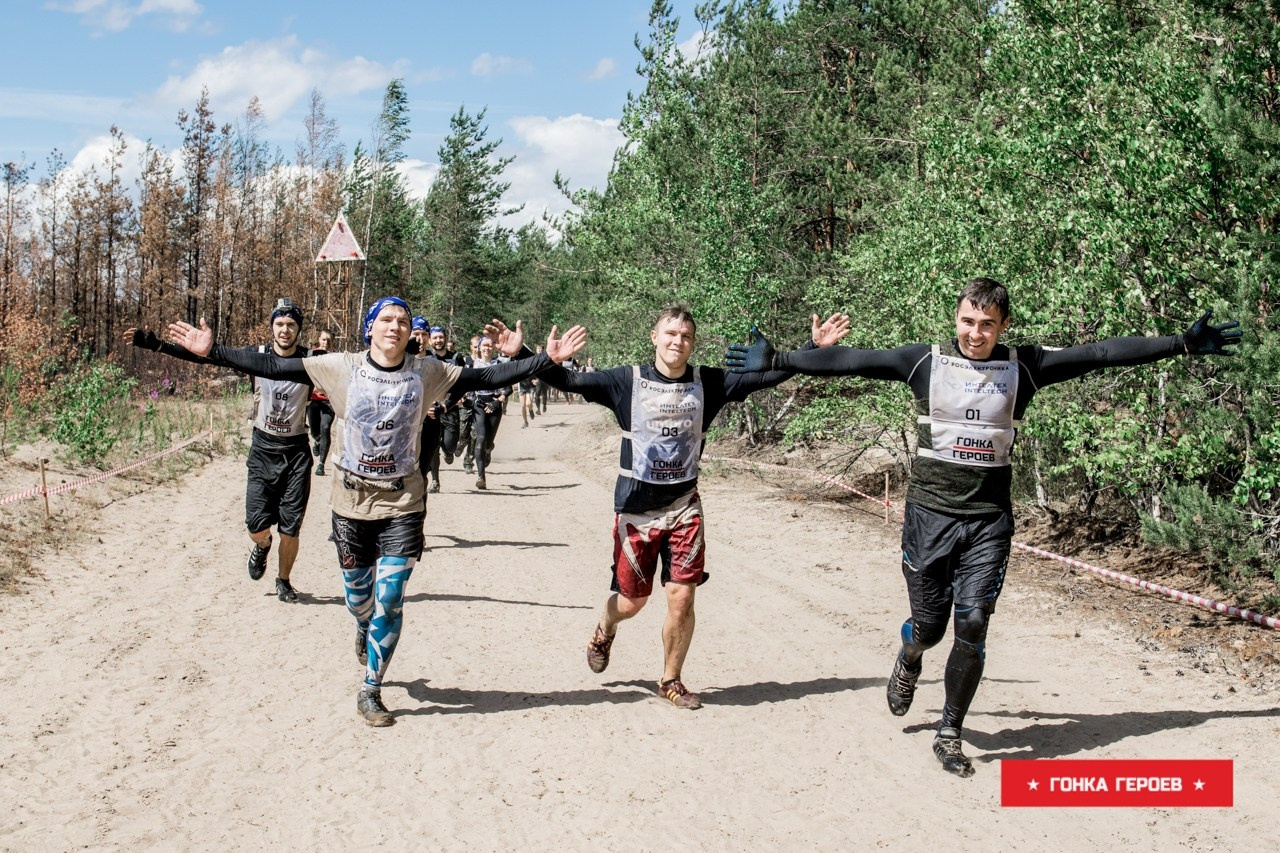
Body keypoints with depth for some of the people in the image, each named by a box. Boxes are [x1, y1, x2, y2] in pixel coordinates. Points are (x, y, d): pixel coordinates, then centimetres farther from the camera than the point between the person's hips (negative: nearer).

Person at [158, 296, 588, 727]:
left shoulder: (428, 373, -3)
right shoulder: (341, 367, -5)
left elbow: (488, 378, -3)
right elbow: (271, 366, -6)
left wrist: (546, 359, -9)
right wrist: (212, 352, -12)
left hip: (403, 503, 0)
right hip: (351, 501, 1)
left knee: (389, 600, -5)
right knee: (358, 599, 14)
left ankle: (370, 691, 10)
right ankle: (366, 631, 51)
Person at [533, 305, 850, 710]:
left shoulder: (708, 383, -3)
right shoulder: (628, 381, -8)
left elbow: (766, 375, -4)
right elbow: (570, 380, -14)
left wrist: (815, 347, -12)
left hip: (684, 507, 2)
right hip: (636, 509, -1)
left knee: (682, 598, -3)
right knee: (631, 601, 9)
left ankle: (671, 680, 19)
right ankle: (604, 631, 46)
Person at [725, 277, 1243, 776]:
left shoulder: (1022, 368, -1)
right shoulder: (925, 362, -4)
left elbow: (1099, 355, -2)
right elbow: (851, 362, -7)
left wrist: (1183, 345, -3)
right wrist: (775, 362, -10)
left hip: (988, 519, 1)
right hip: (929, 513, -1)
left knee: (972, 624, -8)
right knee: (928, 626, 6)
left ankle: (950, 735, 10)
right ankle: (908, 663, 45)